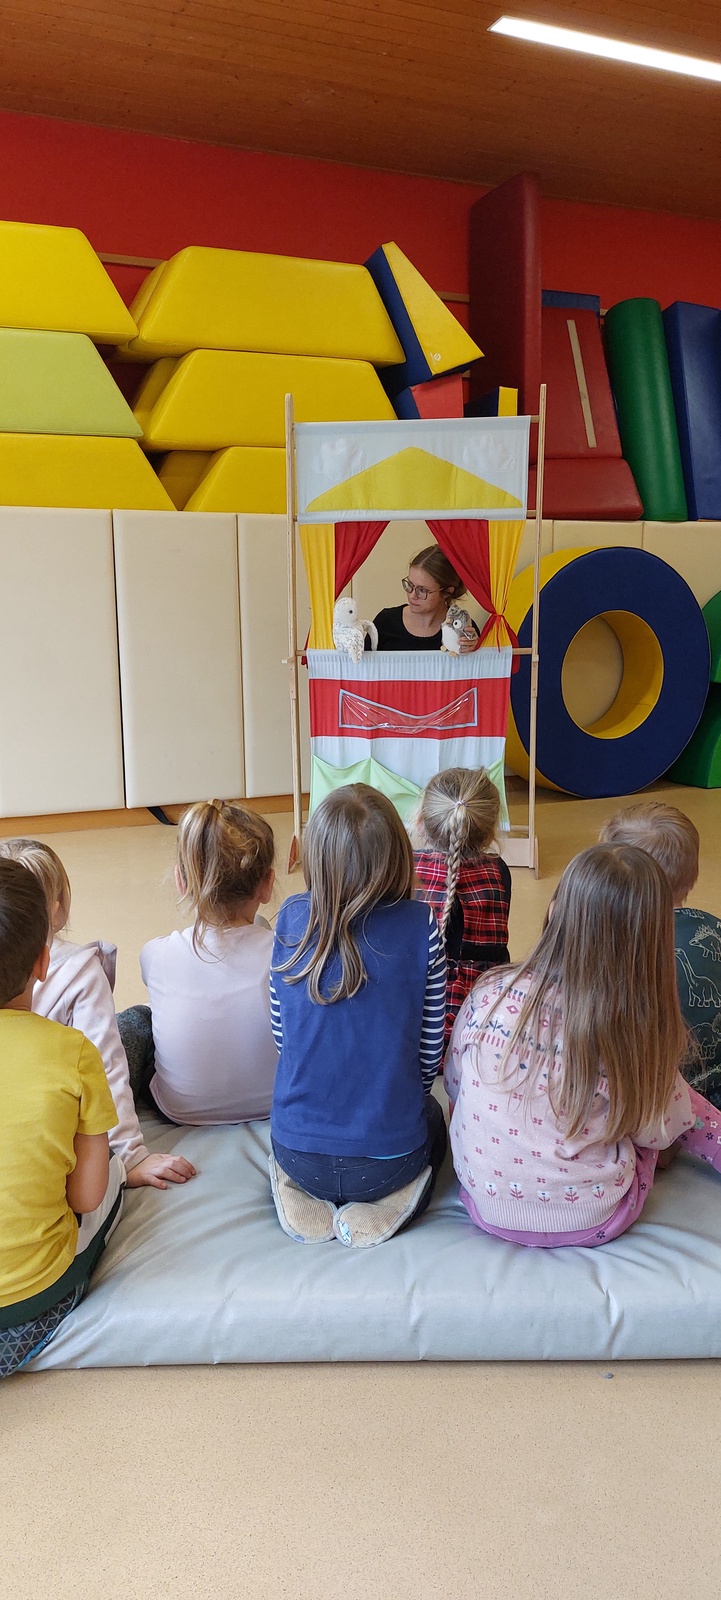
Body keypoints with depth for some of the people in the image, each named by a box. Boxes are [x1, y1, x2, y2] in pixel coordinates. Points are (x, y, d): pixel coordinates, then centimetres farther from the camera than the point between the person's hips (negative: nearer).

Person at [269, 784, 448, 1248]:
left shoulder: (293, 918, -9)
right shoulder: (421, 926, -15)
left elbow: (281, 1030, 3)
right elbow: (430, 1049, -5)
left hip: (298, 1151, 2)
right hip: (389, 1154, -2)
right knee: (431, 1116, 33)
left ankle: (299, 1194, 8)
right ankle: (389, 1202, 4)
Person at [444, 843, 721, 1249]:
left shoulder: (490, 994, -17)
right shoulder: (636, 1032, -23)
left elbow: (455, 1085, 0)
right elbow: (661, 1130, -5)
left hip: (488, 1205, 3)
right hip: (590, 1224, -2)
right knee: (675, 1094, 20)